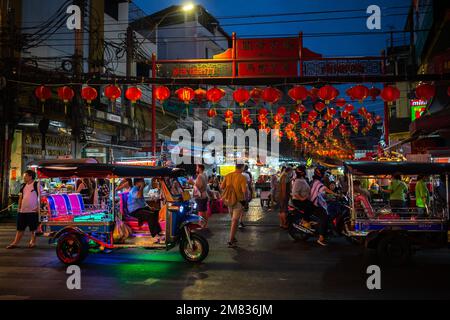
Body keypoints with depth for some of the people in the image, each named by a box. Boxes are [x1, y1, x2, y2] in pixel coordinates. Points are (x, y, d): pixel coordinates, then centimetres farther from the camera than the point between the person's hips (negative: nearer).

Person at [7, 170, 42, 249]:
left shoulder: (37, 185, -6)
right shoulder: (23, 186, 12)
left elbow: (40, 197, -8)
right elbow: (21, 197, 17)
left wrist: (38, 207, -15)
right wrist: (19, 207, 9)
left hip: (33, 210, -6)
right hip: (22, 210, 6)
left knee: (33, 228, 4)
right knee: (20, 228, 9)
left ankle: (33, 242, 16)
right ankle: (15, 243, 14)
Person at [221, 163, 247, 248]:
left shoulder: (228, 175, -1)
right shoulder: (242, 177, -16)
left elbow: (222, 187, 1)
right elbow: (244, 190, -23)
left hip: (229, 200, 5)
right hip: (238, 201, -5)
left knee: (233, 220, 23)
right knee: (235, 221, 1)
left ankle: (233, 238, 31)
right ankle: (231, 241, -2)